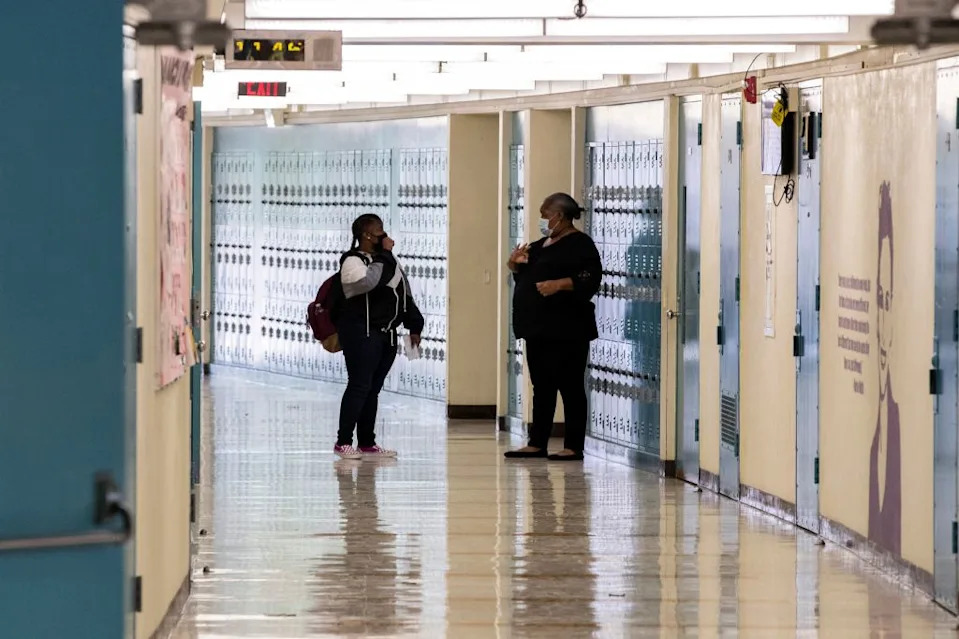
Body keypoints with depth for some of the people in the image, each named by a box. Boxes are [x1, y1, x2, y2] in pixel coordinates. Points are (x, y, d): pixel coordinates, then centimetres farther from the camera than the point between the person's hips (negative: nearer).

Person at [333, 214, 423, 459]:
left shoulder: (385, 260, 17)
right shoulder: (353, 260, -9)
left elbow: (404, 293, 21)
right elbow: (368, 281, -30)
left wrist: (414, 326, 17)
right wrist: (383, 255, -19)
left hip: (386, 333, 8)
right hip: (361, 331, -8)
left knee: (373, 389, 9)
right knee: (359, 386, -10)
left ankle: (367, 443, 12)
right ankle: (343, 442, -7)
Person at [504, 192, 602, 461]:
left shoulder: (580, 244, -7)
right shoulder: (541, 246, 19)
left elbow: (590, 280, -18)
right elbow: (527, 278, 27)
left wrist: (560, 284, -29)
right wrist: (516, 266, 7)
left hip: (566, 330, -9)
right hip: (538, 328, 9)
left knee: (570, 387, -5)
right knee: (542, 388, 11)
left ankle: (574, 447, -2)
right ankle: (537, 444, 14)